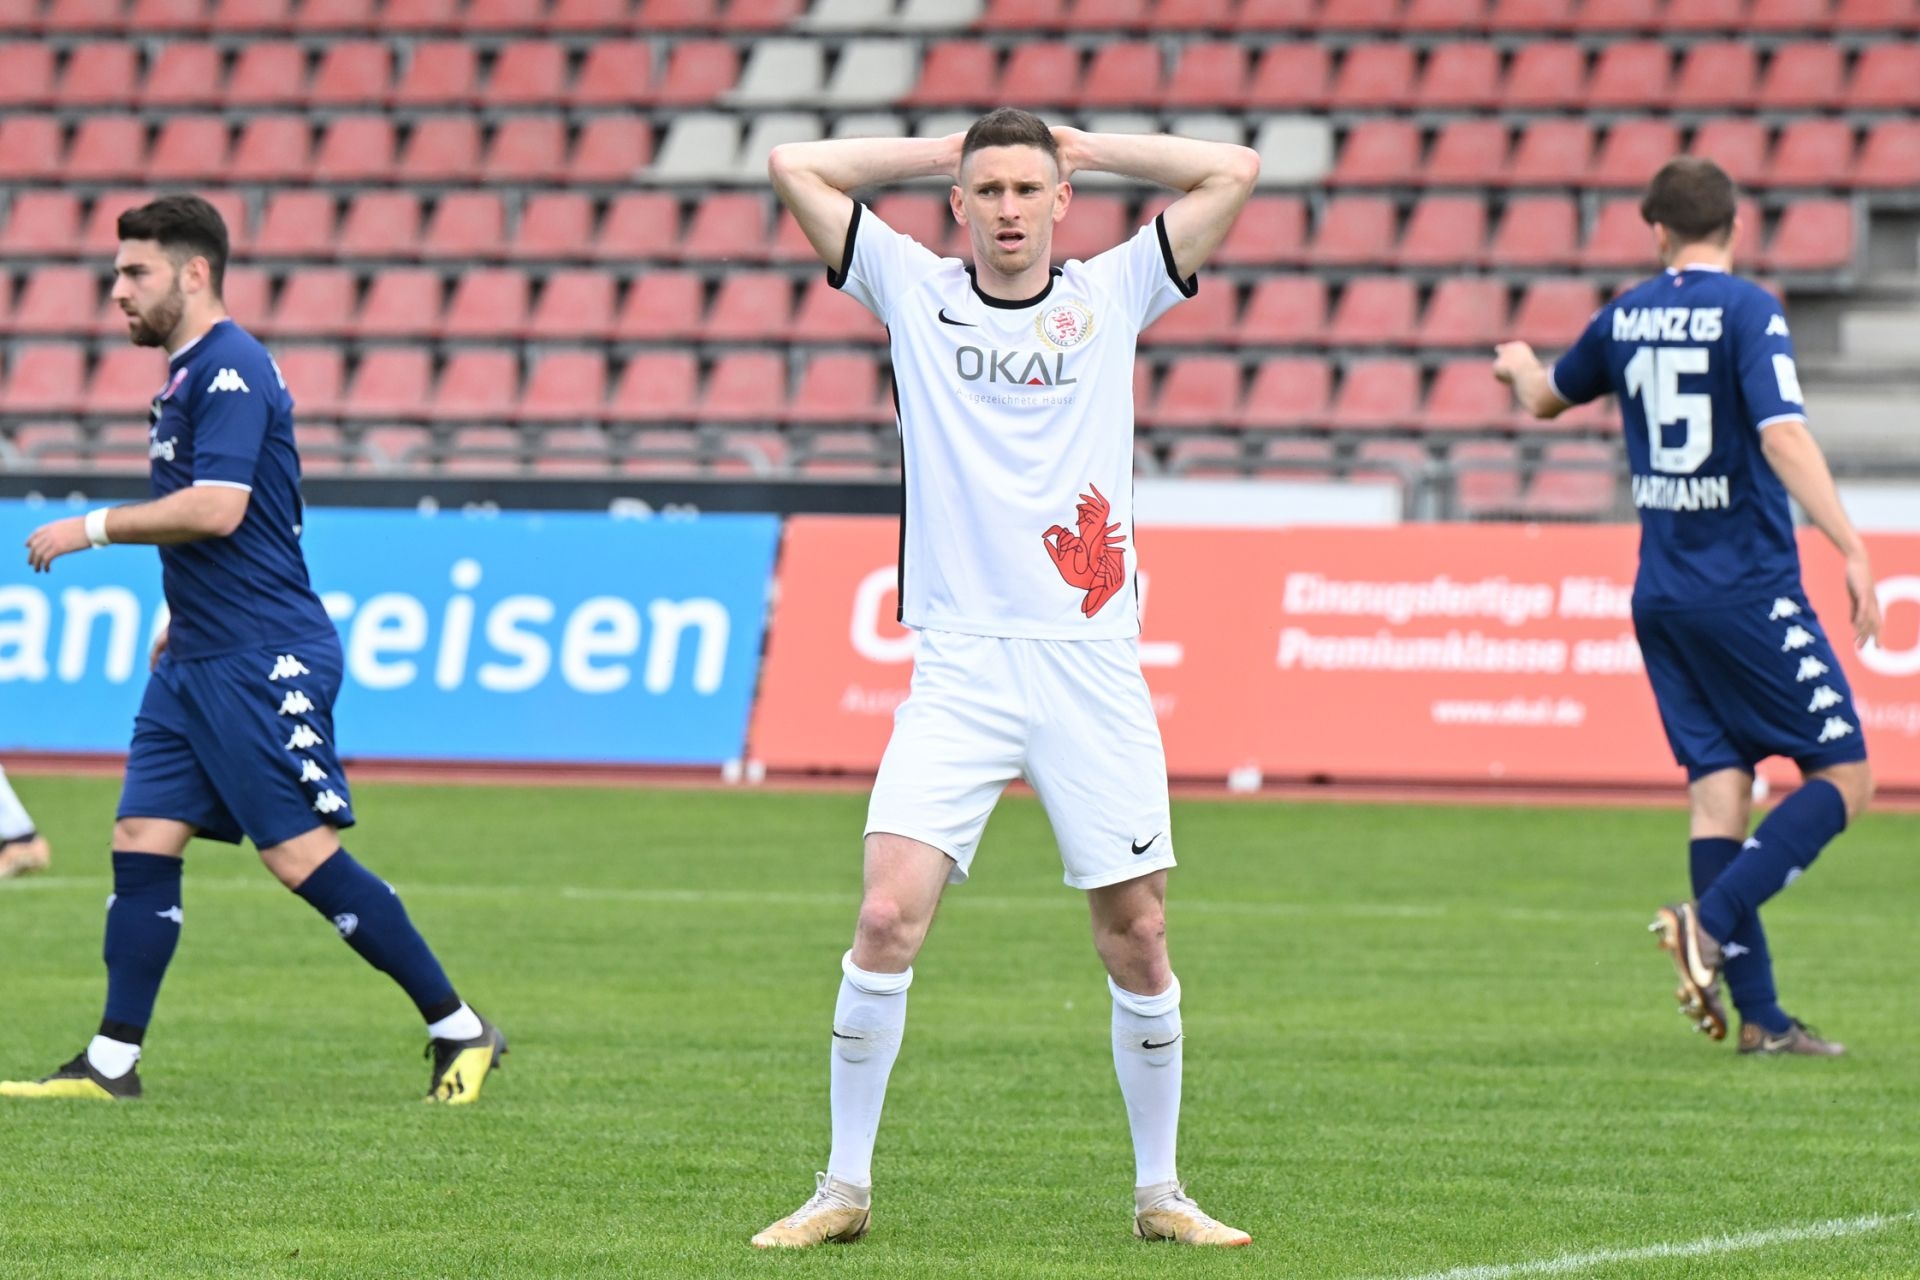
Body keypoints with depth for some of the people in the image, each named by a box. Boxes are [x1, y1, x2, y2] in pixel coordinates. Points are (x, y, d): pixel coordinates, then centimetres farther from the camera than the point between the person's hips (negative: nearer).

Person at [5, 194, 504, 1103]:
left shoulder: (230, 368, -14)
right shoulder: (190, 373, 17)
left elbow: (217, 508, -24)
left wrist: (90, 528, -16)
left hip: (264, 660, -10)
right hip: (200, 662, 10)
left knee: (305, 858, -10)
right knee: (141, 844, 3)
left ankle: (461, 1032, -1)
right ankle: (112, 1062, 5)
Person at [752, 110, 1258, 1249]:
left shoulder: (1112, 294, 10)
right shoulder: (915, 290, 9)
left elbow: (1234, 172, 5)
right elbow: (795, 168, 6)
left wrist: (1077, 146, 12)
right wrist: (946, 151, 12)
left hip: (1093, 664, 1)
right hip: (960, 667, -1)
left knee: (1137, 936, 1)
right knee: (889, 914, -13)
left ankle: (1160, 1191, 15)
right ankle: (846, 1188, -4)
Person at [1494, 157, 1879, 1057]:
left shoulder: (1626, 318, 8)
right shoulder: (1747, 311, -10)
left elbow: (1545, 400, 26)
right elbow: (1783, 437, -22)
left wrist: (1519, 366, 50)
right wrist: (1852, 551, -24)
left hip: (1662, 599, 6)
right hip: (1749, 590, -6)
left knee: (1718, 783, 5)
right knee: (1843, 776, 0)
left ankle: (1758, 1015, 1)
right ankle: (1711, 918, -18)